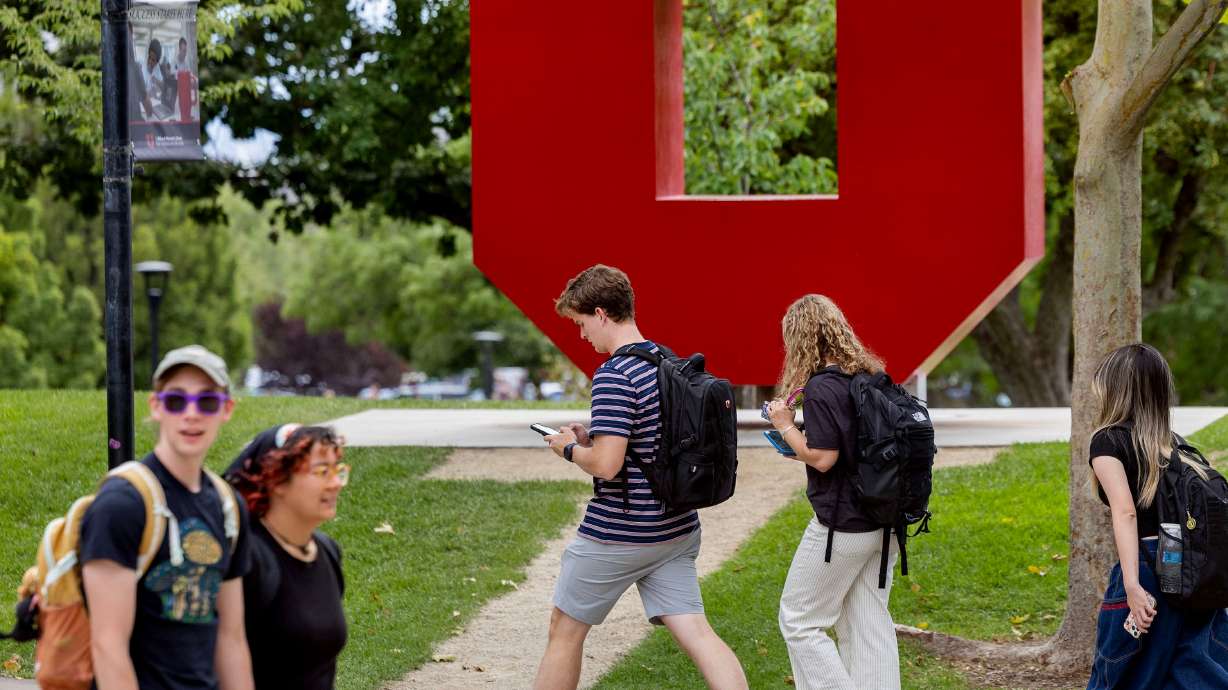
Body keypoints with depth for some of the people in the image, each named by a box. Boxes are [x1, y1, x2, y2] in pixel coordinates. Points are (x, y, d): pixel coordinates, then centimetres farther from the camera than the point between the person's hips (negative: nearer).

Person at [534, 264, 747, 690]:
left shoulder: (614, 376, -19)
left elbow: (606, 464, -25)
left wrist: (571, 450, -5)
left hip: (617, 535, -7)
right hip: (676, 528, 7)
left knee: (566, 630, 11)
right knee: (695, 631, -1)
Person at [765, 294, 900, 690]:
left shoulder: (821, 388, -17)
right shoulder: (872, 377, 7)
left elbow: (823, 459, -21)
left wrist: (785, 426, -7)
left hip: (841, 526, -8)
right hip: (882, 523, 8)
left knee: (799, 623, 4)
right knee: (870, 625, 12)